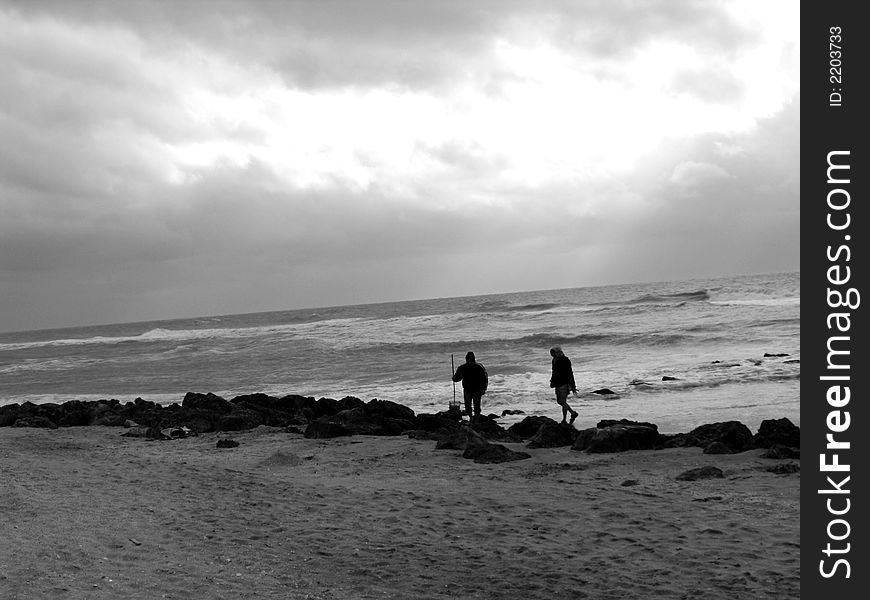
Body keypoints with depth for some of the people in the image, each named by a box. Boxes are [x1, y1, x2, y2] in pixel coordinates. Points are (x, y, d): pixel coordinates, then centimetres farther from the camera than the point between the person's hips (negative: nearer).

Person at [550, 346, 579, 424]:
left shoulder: (565, 361, -16)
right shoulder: (554, 360, 7)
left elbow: (570, 374, -16)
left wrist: (573, 387, -17)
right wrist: (552, 381, 12)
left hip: (564, 384, -8)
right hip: (557, 385, 9)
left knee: (563, 402, -8)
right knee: (559, 401, 12)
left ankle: (564, 420, 0)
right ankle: (573, 413, 28)